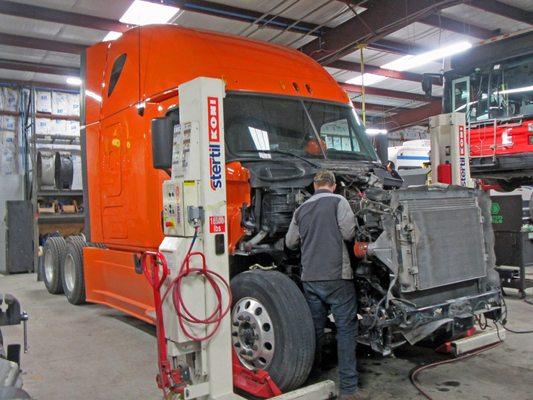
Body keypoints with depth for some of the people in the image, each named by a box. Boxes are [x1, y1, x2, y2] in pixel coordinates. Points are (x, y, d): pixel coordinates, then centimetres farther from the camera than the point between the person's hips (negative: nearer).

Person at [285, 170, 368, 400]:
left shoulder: (301, 209, 13)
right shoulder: (338, 201, -2)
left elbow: (290, 242, 17)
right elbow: (348, 233, -10)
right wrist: (335, 232, 11)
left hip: (310, 279, 5)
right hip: (336, 277, -5)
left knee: (315, 329, 15)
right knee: (346, 329, 2)